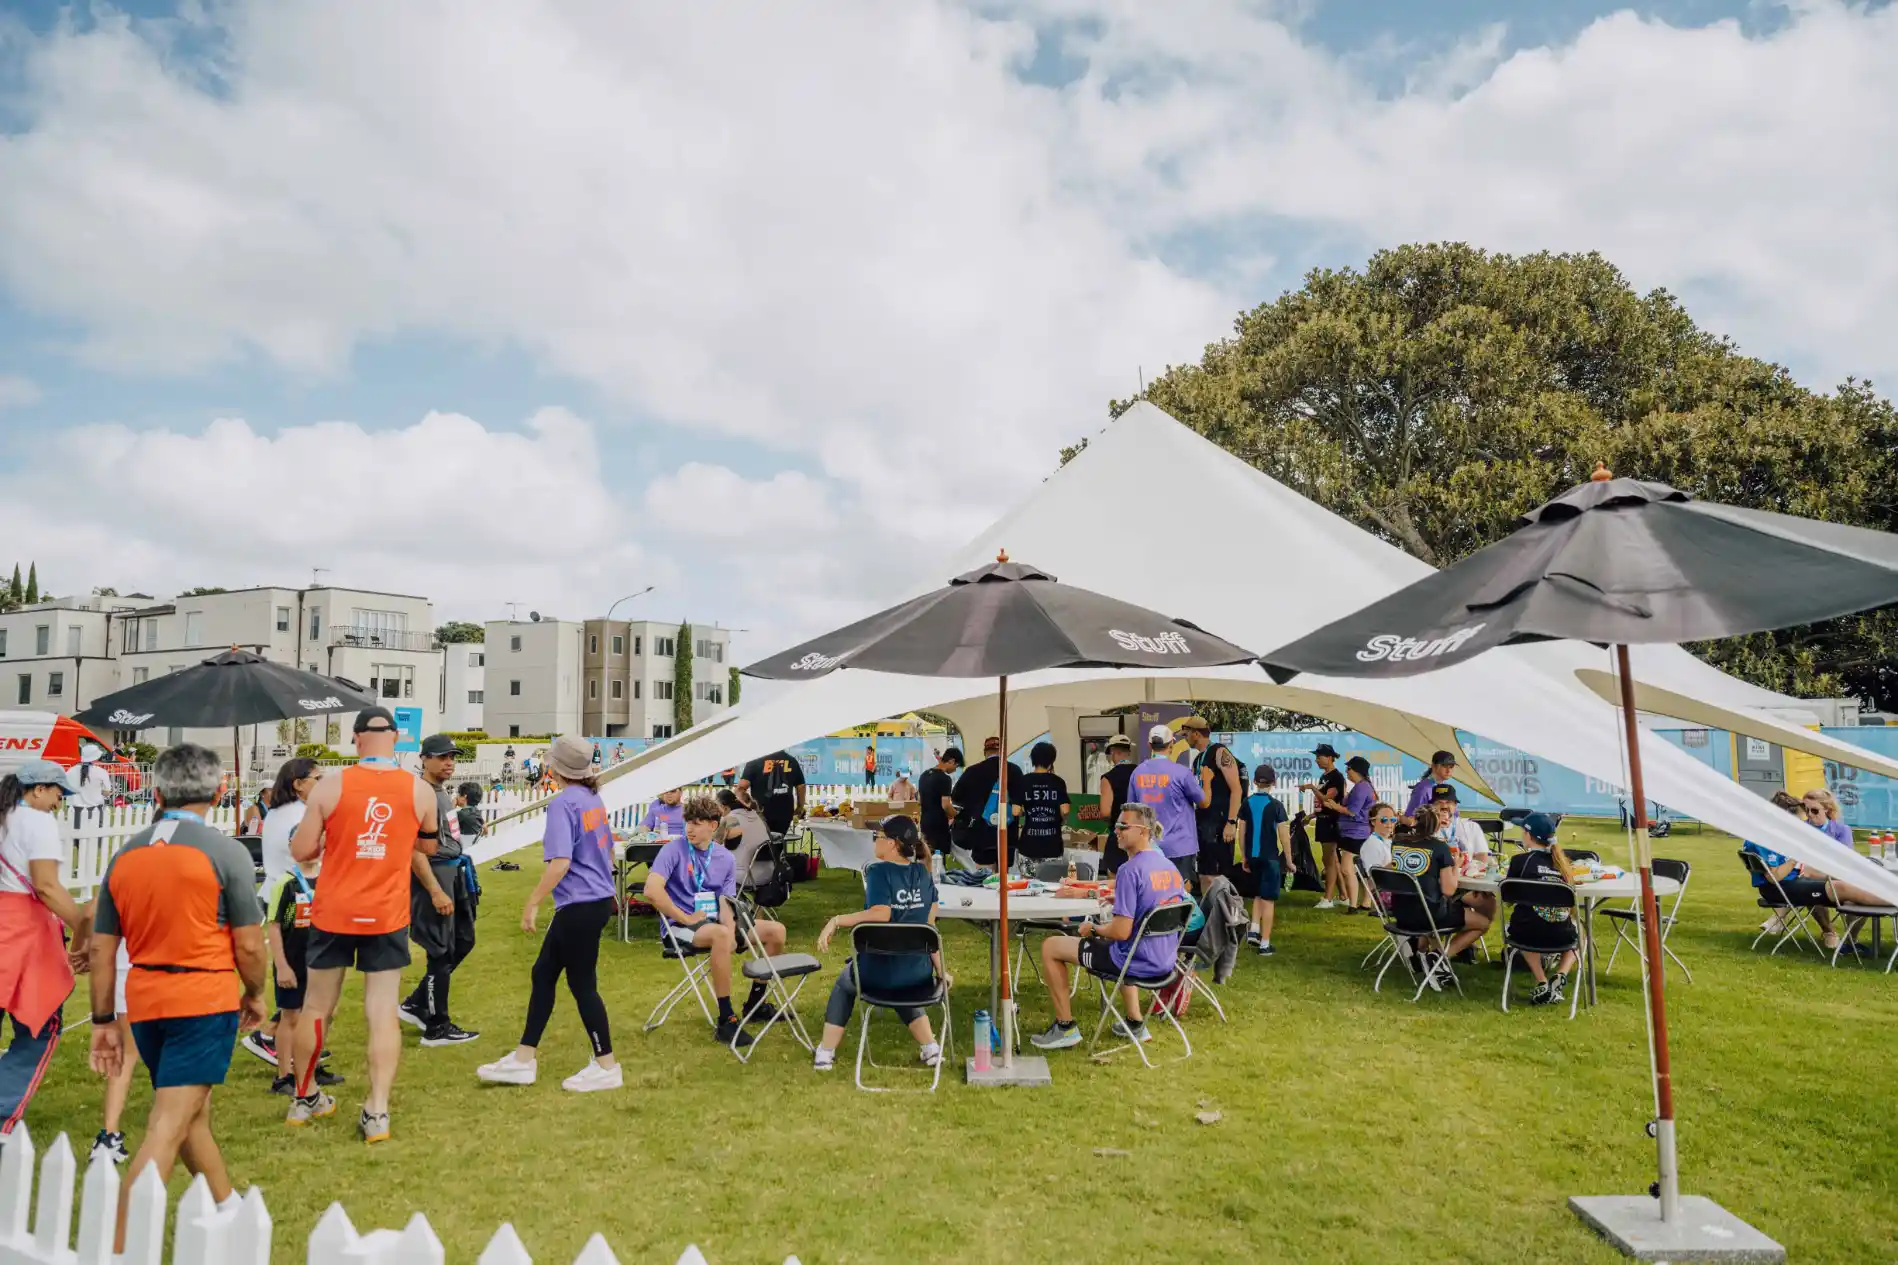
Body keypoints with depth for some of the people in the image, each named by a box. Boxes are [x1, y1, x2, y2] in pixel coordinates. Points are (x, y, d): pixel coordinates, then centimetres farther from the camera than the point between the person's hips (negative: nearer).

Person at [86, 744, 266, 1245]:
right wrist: (255, 994, 8)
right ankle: (119, 1249, -8)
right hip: (204, 1001, -6)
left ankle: (229, 1209, 37)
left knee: (191, 1112, 21)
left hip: (145, 1003, 6)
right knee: (167, 1129, -5)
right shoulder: (224, 851, -11)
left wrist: (103, 1021, 15)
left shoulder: (125, 855, 5)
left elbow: (101, 949, 8)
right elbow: (248, 945, -9)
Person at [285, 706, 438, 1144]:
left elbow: (301, 852, -2)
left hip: (334, 913, 0)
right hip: (388, 916, 0)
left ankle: (304, 1098, 33)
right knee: (383, 1013, 4)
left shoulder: (331, 785, -8)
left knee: (316, 1008, 17)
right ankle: (377, 1112, 1)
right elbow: (428, 846, 12)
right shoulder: (419, 790, -4)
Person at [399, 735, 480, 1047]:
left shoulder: (444, 792, 12)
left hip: (453, 873, 10)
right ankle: (436, 1028, 10)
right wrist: (435, 892, -25)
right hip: (433, 875, -10)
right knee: (442, 952, -2)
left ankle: (416, 1005, 25)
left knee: (463, 941, 16)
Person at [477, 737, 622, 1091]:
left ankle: (606, 1066, 12)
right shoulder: (593, 799, 10)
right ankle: (523, 1060, 23)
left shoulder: (563, 804, -16)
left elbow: (560, 862, -24)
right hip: (599, 899, 9)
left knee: (581, 984, 2)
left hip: (579, 906, -9)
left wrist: (533, 903, -18)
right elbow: (608, 851, 20)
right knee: (544, 972, 16)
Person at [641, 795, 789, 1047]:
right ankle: (726, 1021, -29)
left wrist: (731, 931, -21)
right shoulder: (674, 850, -10)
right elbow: (652, 891, -23)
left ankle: (754, 1004, 14)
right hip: (681, 926, -6)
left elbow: (725, 904, 0)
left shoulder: (726, 859, 6)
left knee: (776, 931, -2)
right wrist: (686, 918, -18)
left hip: (714, 922, 7)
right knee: (720, 935, -39)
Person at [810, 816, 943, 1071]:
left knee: (844, 984, 29)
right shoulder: (923, 874, 2)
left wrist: (836, 921, -24)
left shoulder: (878, 871, -14)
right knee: (900, 986, 40)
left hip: (878, 973, -4)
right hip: (918, 973, 4)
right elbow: (929, 926, 5)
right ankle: (931, 1049, 30)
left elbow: (880, 914, -29)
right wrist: (940, 970, 12)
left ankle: (824, 1054, 30)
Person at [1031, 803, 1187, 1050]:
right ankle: (1135, 1023, 36)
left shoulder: (1130, 870, -22)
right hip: (1165, 961, 8)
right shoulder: (1170, 866, 3)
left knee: (1050, 947, 4)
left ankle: (1066, 1027, 12)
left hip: (1137, 961, -8)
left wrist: (1093, 929, -6)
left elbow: (1122, 932, -24)